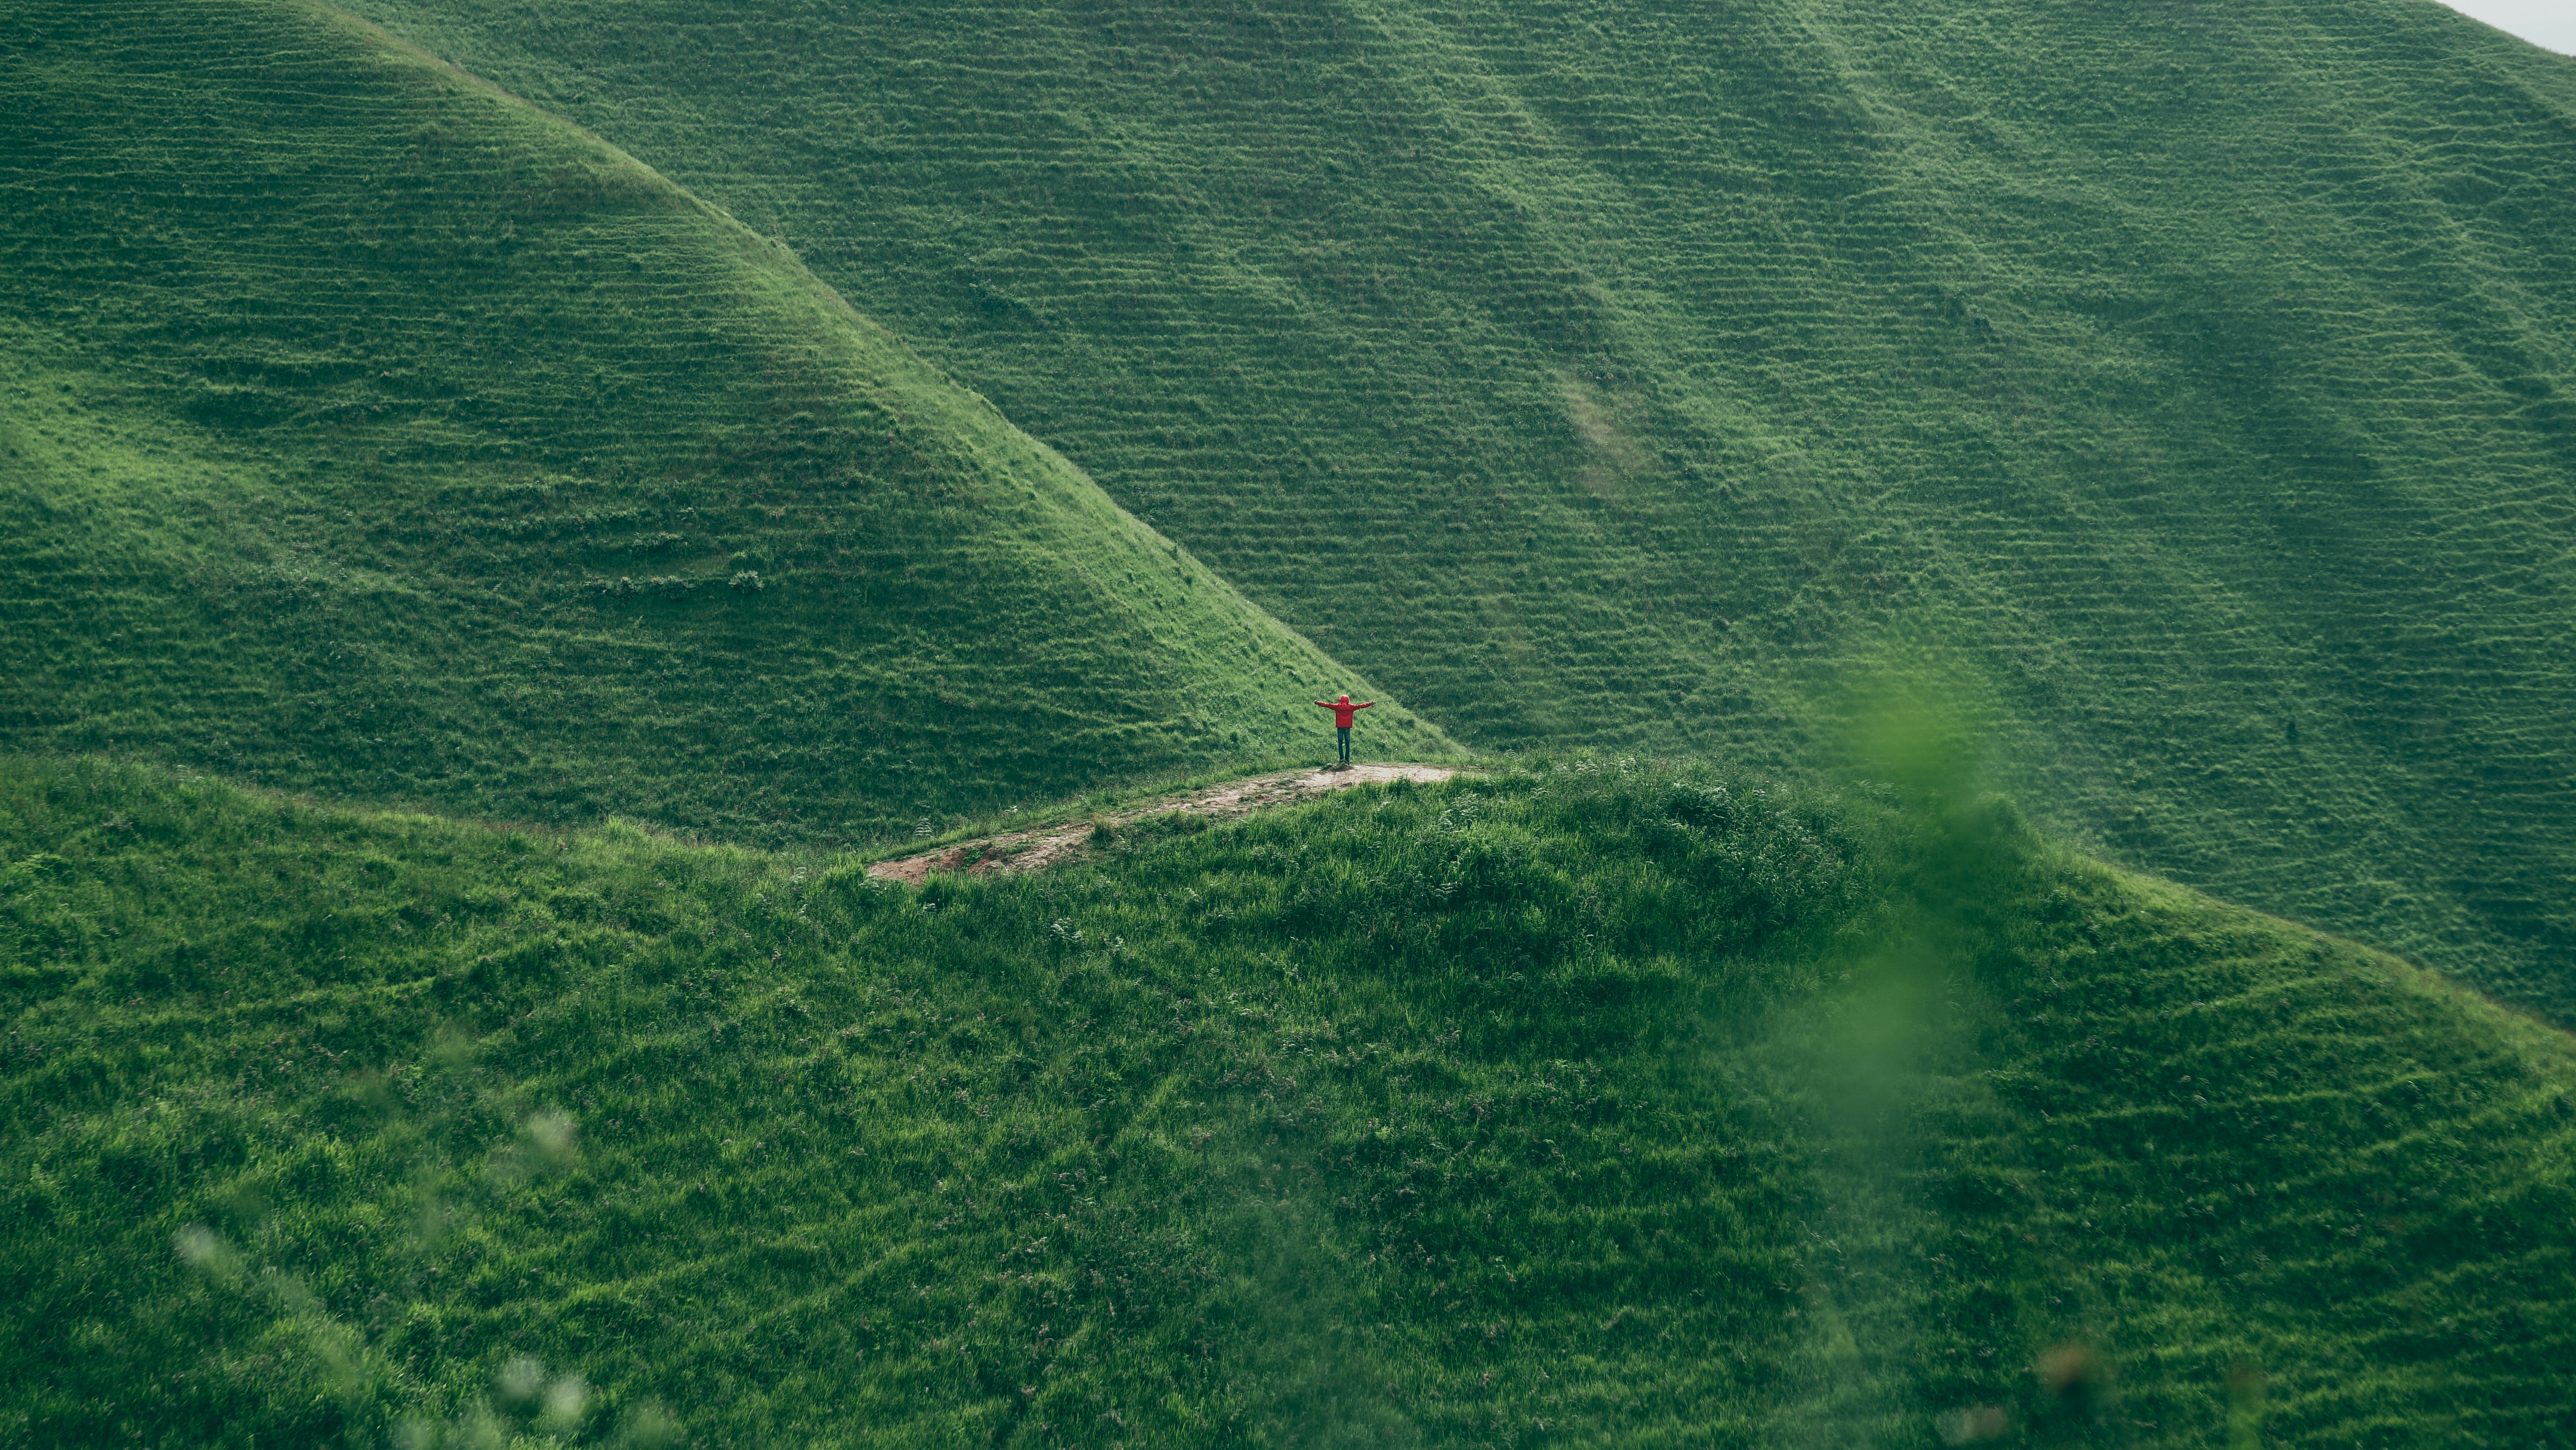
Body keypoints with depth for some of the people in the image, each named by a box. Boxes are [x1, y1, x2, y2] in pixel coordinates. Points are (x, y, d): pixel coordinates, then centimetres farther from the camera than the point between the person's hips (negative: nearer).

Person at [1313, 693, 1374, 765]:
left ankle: (1342, 759, -3)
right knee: (1347, 744, 3)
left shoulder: (1337, 706, 0)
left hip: (1340, 728, 0)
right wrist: (1371, 704, 16)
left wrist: (1318, 703, 17)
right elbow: (1361, 706, 6)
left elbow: (1327, 705, 5)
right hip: (1347, 728, 0)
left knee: (1340, 744, 5)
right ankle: (1347, 760, -3)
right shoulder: (1351, 707, 0)